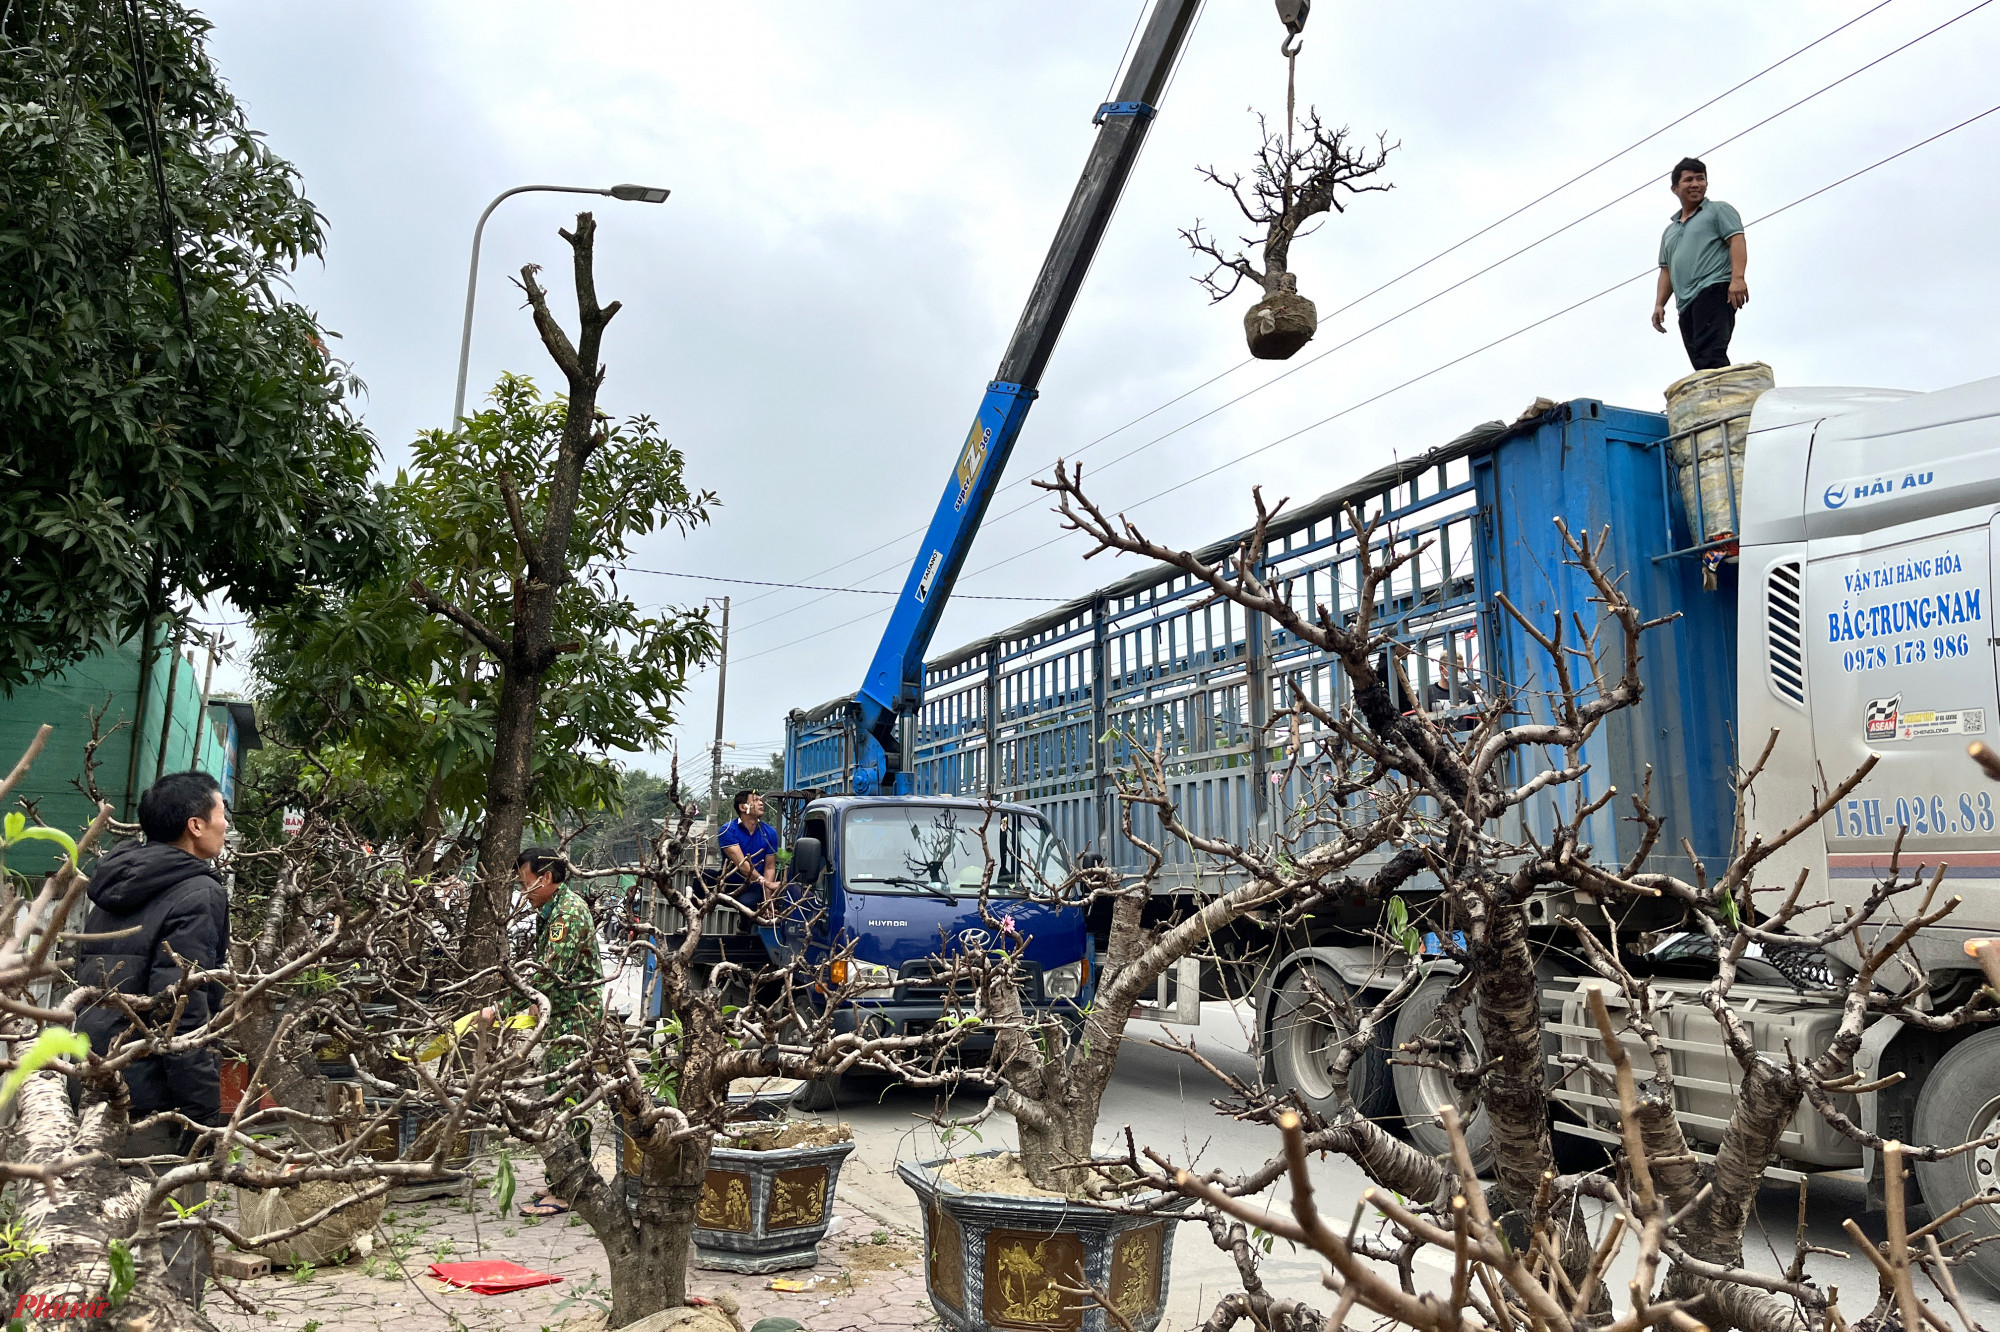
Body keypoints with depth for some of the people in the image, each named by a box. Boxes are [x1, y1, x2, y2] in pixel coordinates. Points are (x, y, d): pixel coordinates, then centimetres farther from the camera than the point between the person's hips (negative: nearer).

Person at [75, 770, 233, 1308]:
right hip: (152, 1102, -9)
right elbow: (182, 1011, -20)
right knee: (174, 1253, -3)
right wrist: (206, 1111, -18)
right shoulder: (197, 894, -12)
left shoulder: (111, 892, 16)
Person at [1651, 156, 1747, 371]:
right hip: (1686, 304, 7)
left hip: (1713, 290, -7)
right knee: (1700, 361, -2)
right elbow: (1666, 270, 27)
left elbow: (1737, 241, -2)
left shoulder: (1718, 210, 12)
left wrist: (1737, 278, -18)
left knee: (1710, 356, -26)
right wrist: (1659, 304, 13)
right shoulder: (1670, 230, 31)